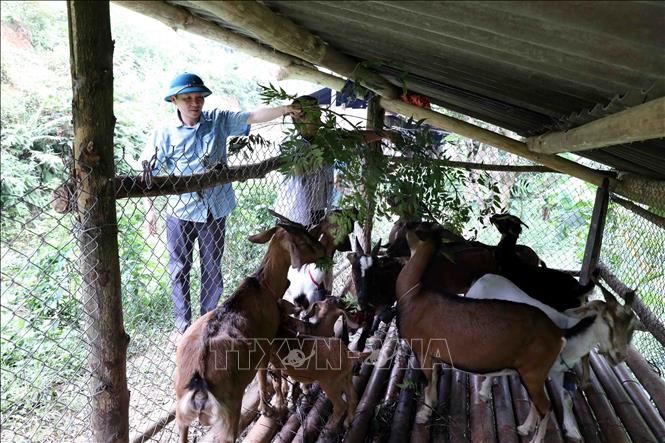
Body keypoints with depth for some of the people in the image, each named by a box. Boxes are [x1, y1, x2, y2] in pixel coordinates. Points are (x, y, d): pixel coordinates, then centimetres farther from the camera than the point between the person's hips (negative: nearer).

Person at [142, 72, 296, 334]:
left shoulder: (219, 121, -1)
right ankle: (183, 324, 28)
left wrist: (286, 109, -20)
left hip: (215, 210, 2)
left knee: (213, 268, 13)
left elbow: (253, 117, -8)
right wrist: (150, 210, -4)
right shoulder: (164, 133, -6)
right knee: (180, 269, 11)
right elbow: (150, 173, -2)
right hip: (180, 212, -1)